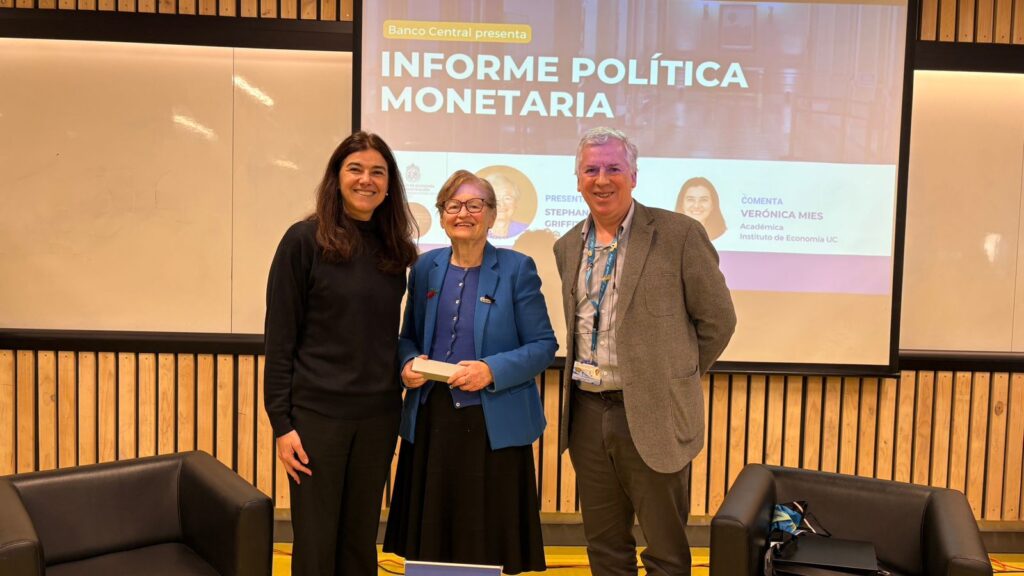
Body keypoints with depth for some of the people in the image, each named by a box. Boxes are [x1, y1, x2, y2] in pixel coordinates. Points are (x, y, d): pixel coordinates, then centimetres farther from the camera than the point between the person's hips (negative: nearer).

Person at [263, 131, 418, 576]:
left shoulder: (393, 249, 6)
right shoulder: (305, 240, -7)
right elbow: (279, 337, -8)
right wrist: (281, 421, -11)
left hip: (378, 414, 4)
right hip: (316, 412, -4)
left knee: (361, 540, 14)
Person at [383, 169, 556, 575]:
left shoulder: (517, 268, -4)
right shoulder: (426, 267, 8)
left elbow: (544, 345, -5)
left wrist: (492, 371, -19)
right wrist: (408, 363, -4)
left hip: (494, 425, -3)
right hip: (431, 422, 4)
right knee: (431, 537, 11)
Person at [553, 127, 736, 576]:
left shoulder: (677, 234, -9)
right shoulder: (568, 246, 9)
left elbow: (717, 318, -3)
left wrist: (674, 377, 3)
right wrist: (582, 378, 10)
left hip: (653, 416, -5)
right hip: (586, 413, 5)